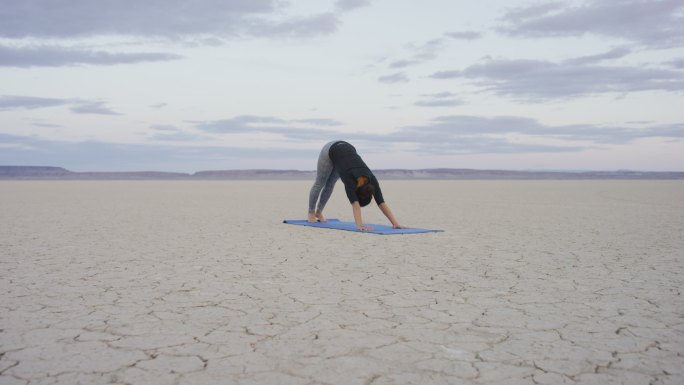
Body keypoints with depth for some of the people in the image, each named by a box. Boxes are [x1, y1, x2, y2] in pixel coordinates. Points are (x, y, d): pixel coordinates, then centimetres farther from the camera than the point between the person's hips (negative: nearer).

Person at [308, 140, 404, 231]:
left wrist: (395, 223, -39)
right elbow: (355, 204, -50)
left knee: (330, 184, 18)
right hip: (330, 150, -4)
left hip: (347, 149, 4)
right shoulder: (349, 178, -40)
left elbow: (382, 203, -32)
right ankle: (311, 212, 33)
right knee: (320, 183, 11)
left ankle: (318, 211, 39)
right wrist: (359, 225, -60)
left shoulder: (371, 179, -29)